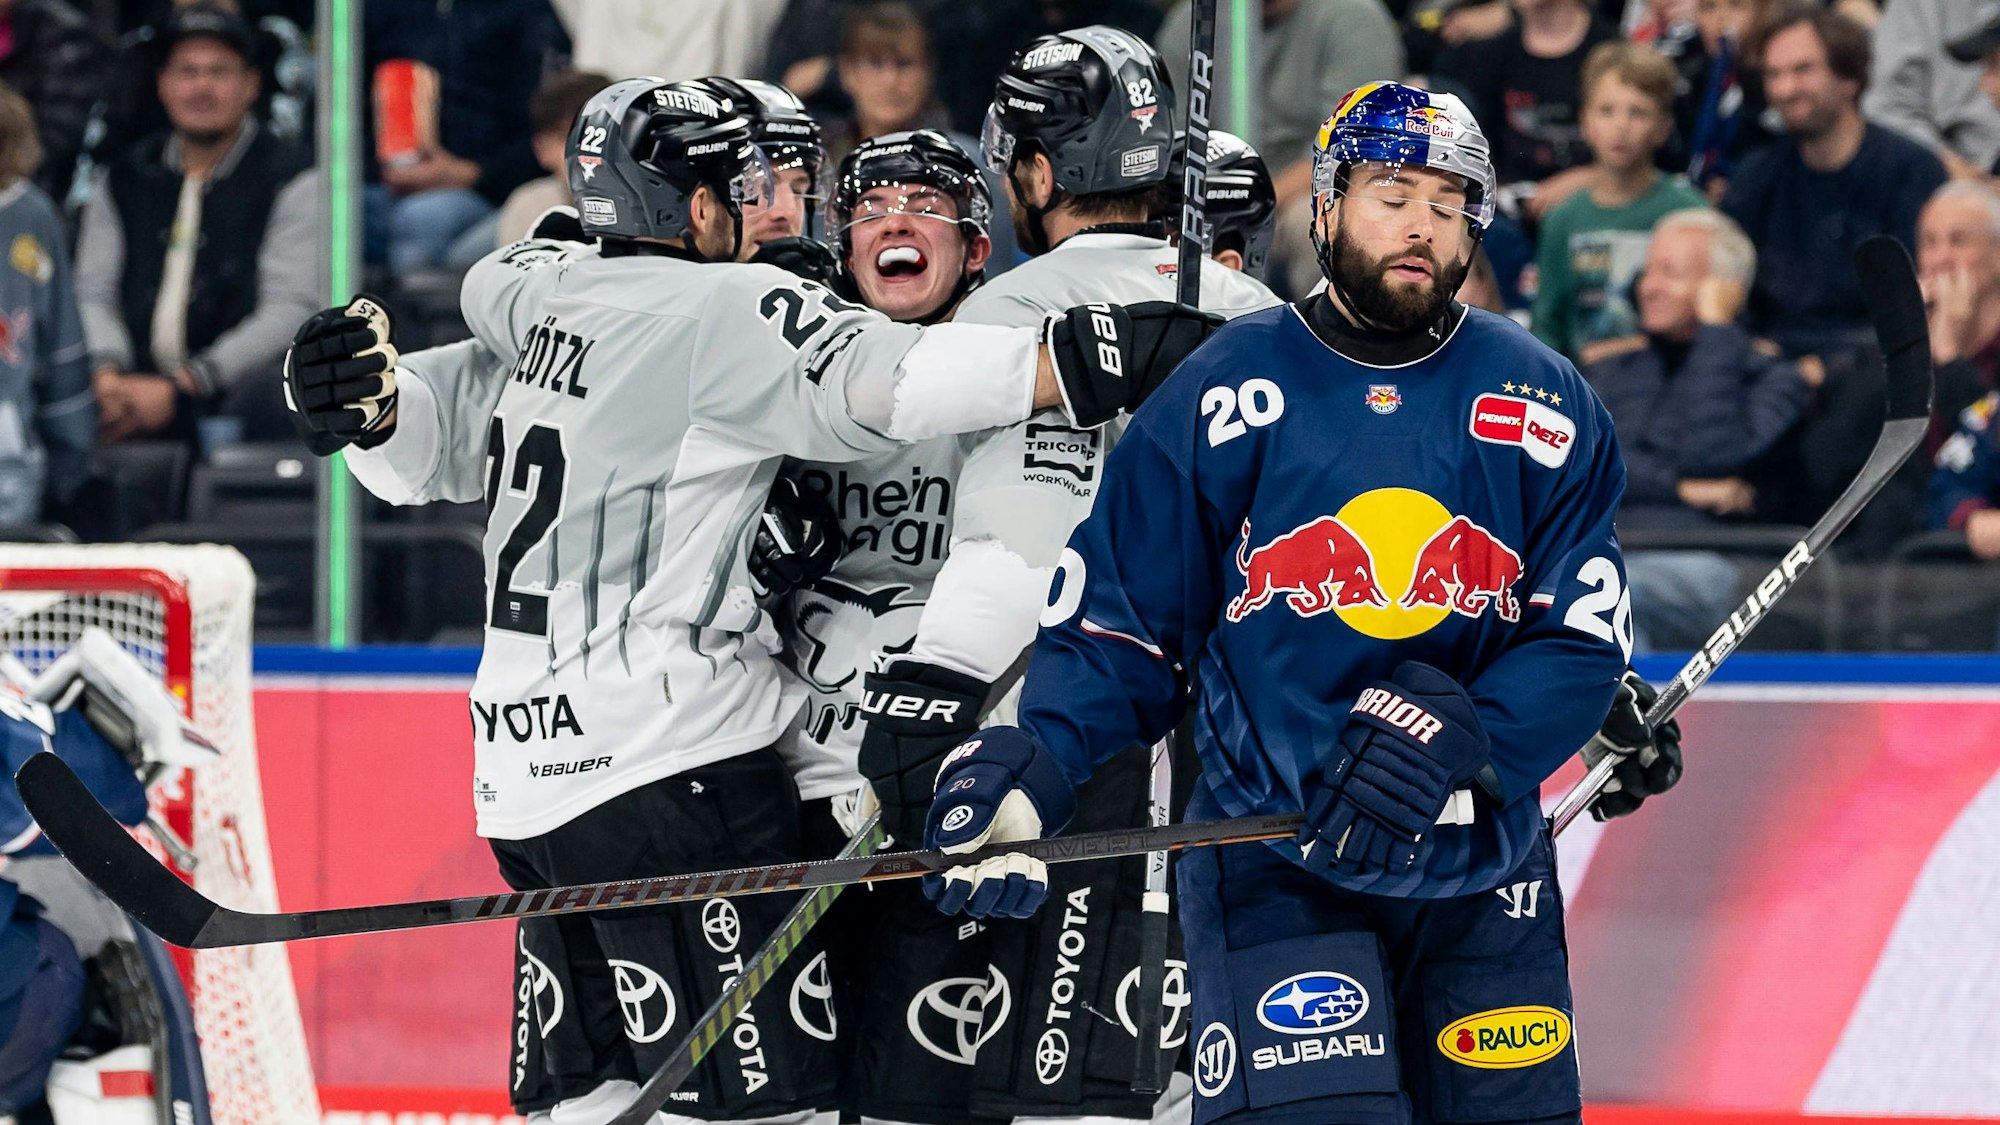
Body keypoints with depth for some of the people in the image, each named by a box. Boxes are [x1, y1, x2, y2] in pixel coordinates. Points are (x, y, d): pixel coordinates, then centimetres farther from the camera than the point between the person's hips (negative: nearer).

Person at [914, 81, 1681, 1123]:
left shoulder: (1544, 407, 1)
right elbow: (1115, 627, 0)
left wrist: (1452, 744, -21)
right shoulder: (1224, 395, -4)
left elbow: (1580, 644, -3)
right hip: (1271, 869, -3)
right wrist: (1031, 764, -18)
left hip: (1482, 872, 3)